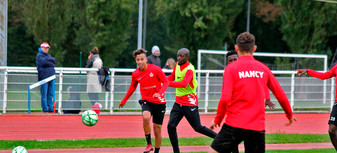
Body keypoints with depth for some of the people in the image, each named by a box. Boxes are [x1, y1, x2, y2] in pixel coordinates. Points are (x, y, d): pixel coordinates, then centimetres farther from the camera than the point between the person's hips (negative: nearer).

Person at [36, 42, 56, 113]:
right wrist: (51, 62, -3)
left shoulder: (49, 55, 25)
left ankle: (50, 108, 7)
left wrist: (49, 59, -4)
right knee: (44, 94, -7)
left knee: (51, 94, 5)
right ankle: (45, 109, -5)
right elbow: (43, 62, -15)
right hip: (44, 77, -7)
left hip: (51, 77, 7)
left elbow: (54, 61, 11)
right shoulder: (39, 55, 1)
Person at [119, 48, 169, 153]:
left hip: (159, 102, -1)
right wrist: (124, 100, 25)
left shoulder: (155, 69, -12)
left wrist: (159, 93, -24)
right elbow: (133, 87, 19)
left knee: (157, 128, 3)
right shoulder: (135, 74, 0)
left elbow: (166, 82, -6)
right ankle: (149, 144, -17)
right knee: (146, 117, -31)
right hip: (146, 101, 1)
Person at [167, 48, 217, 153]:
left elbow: (184, 83, -37)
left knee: (198, 128, 2)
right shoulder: (177, 65, 5)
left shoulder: (189, 69, -20)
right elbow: (172, 77, 23)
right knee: (171, 126, -5)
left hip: (190, 103, -7)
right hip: (178, 102, 7)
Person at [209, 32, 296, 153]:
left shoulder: (231, 68, -2)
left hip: (235, 125, -3)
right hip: (258, 128, 4)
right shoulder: (263, 68, 8)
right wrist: (290, 115, 30)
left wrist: (217, 120, 2)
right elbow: (281, 96, 13)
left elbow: (225, 99, -12)